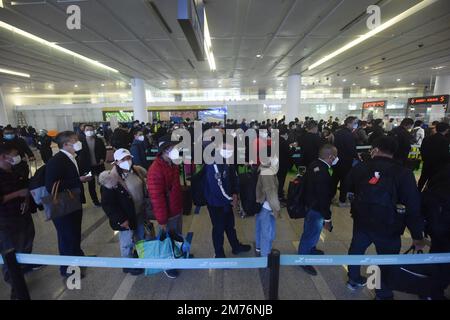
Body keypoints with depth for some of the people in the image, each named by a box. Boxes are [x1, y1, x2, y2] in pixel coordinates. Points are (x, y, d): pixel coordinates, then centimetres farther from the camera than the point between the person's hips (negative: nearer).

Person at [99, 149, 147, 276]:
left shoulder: (138, 171, -1)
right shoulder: (110, 180, -21)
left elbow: (145, 190, 11)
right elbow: (107, 204, -19)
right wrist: (121, 219, -20)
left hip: (140, 214, 7)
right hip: (125, 219, -6)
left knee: (141, 239, 24)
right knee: (127, 243, 12)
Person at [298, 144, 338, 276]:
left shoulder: (315, 164, -2)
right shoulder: (323, 173, -32)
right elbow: (324, 198, -28)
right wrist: (327, 218, -19)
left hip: (310, 204, 9)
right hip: (316, 209, -9)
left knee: (311, 231, 28)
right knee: (311, 233, 9)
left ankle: (311, 249, 52)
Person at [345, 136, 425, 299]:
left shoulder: (359, 168, -5)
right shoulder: (404, 174, -16)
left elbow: (350, 192, 11)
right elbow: (413, 208, -14)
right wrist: (417, 235, -5)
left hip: (362, 222, 3)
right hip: (389, 228, -3)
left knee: (356, 249, 23)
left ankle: (354, 279, 43)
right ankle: (384, 295, 33)